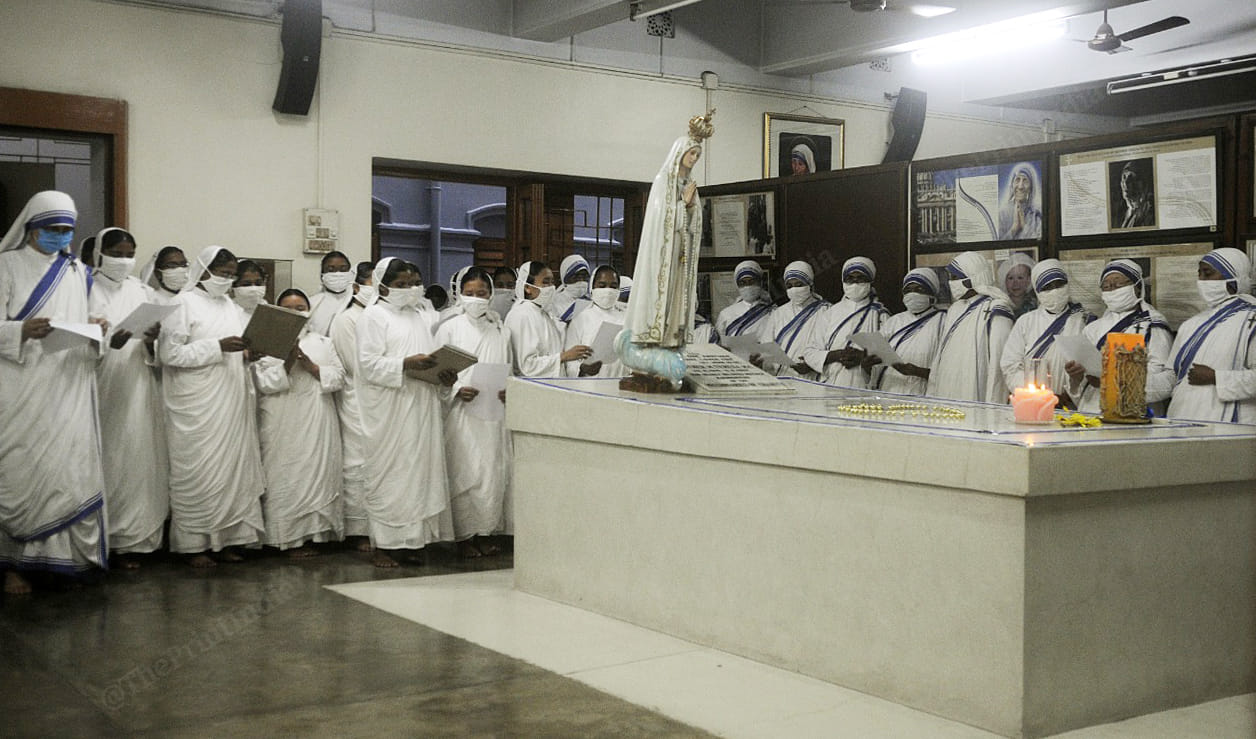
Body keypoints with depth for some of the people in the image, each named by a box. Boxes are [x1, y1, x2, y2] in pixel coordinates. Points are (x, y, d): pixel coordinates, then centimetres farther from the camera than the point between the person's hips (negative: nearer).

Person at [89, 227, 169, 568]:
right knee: (104, 460, -4)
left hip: (137, 390, 4)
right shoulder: (87, 291, -1)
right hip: (101, 390, -4)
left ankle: (130, 540, 9)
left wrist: (152, 342, -10)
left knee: (137, 459, 3)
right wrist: (109, 342, -26)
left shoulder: (143, 293, 12)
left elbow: (159, 354, 12)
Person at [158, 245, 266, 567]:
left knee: (232, 468, 5)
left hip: (231, 404, 7)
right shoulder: (183, 304, -3)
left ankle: (226, 539, 13)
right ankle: (193, 543, 4)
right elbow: (169, 353, -12)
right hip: (197, 406, -6)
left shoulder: (232, 307, 17)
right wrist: (218, 347, -18)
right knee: (198, 472, -4)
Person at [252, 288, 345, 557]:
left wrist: (312, 367, -10)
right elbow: (261, 382, -6)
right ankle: (288, 537, 1)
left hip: (317, 423, 3)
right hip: (282, 423, -3)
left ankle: (312, 532, 7)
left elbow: (339, 377, 5)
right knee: (285, 477, -4)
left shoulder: (323, 342, 15)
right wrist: (288, 364, -17)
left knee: (317, 472, 1)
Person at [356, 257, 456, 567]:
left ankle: (411, 540, 12)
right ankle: (383, 545, 0)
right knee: (388, 474, -5)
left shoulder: (425, 318, 20)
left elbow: (437, 357, 23)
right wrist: (406, 364, -23)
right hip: (389, 411, -6)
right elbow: (369, 364, -11)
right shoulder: (374, 316, -1)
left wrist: (445, 375, 1)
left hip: (422, 408, 6)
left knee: (421, 469, 5)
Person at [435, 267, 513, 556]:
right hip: (462, 414, -3)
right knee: (465, 473, -4)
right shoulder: (450, 328, 3)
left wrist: (509, 391, -5)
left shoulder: (502, 331, 12)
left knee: (494, 472, 3)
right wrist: (457, 389, -15)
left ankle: (485, 532, 15)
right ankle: (465, 535, 6)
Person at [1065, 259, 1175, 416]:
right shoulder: (1093, 328, 19)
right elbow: (1078, 391, 17)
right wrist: (1076, 378, -5)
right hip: (1091, 415, 4)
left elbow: (1167, 381, -8)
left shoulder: (1153, 328, 4)